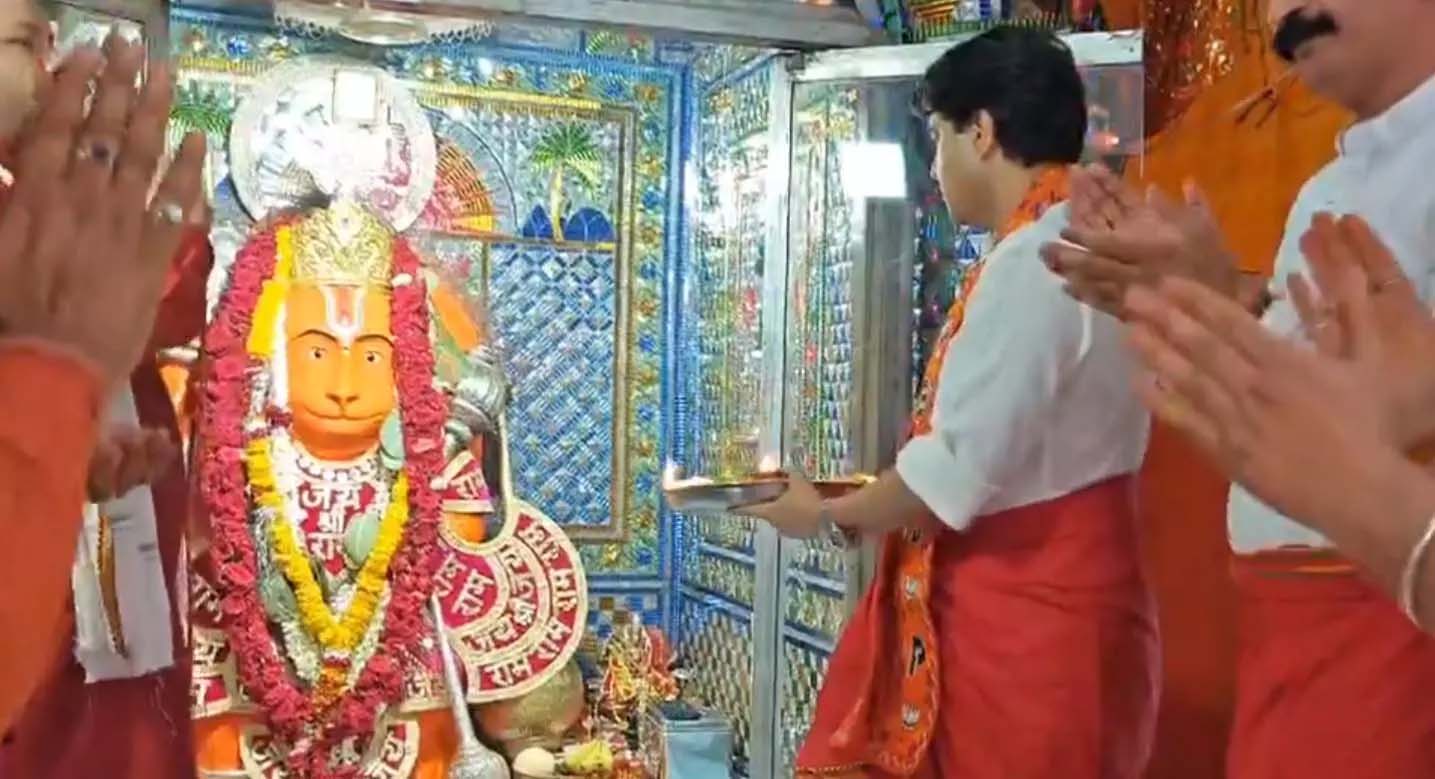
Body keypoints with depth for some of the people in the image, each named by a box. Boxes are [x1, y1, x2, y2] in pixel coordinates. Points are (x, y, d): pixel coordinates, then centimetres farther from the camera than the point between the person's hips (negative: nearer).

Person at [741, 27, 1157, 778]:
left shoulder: (1033, 262, -19)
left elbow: (956, 473, -21)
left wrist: (828, 513, -6)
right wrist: (873, 502, 12)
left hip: (1025, 610, -9)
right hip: (1040, 594, 9)